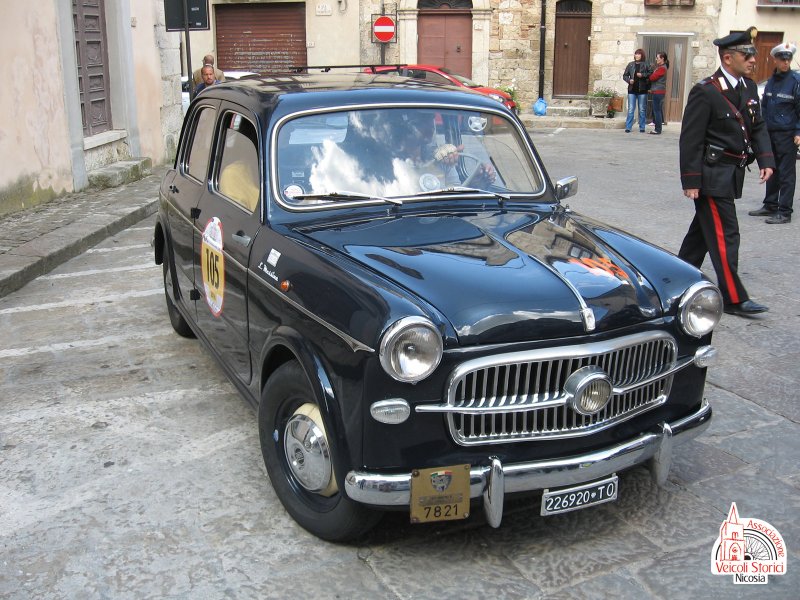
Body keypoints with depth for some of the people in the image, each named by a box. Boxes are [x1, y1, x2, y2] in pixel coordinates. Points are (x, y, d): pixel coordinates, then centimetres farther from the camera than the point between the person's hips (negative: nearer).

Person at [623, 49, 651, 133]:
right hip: (632, 90, 1)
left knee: (642, 110, 5)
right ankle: (628, 127, 2)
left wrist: (643, 75, -16)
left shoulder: (645, 65, 1)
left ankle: (642, 128, 12)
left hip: (642, 90, -1)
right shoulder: (630, 64, 6)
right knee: (630, 109, -1)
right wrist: (629, 80, -8)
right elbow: (625, 75, 9)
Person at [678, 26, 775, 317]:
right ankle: (734, 299, 1)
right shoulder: (706, 92, -15)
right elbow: (690, 139, -15)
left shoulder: (749, 88, 9)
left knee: (704, 228, 17)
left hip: (732, 173, 8)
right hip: (712, 175, -8)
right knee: (725, 235, -5)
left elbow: (758, 127, 13)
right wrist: (691, 181, -16)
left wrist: (765, 160, -1)